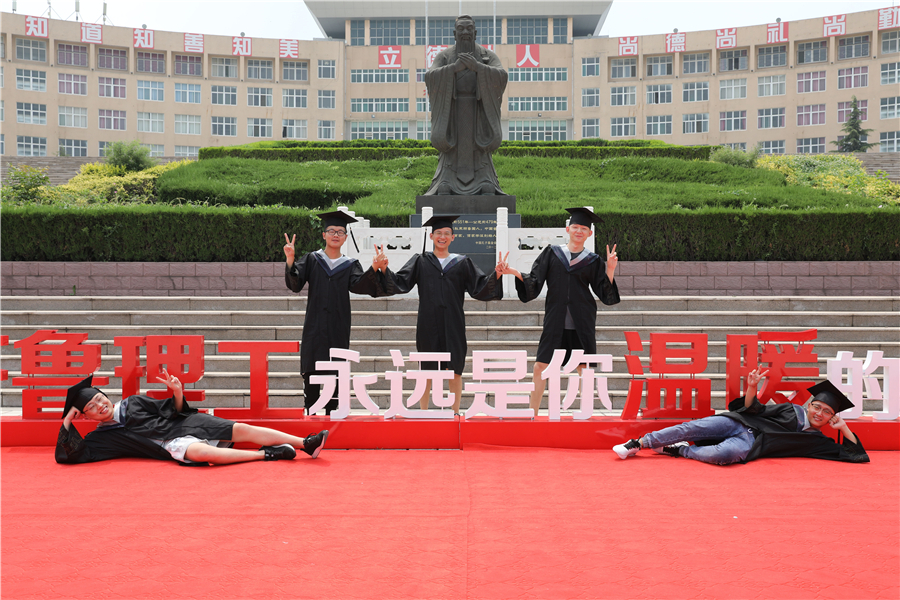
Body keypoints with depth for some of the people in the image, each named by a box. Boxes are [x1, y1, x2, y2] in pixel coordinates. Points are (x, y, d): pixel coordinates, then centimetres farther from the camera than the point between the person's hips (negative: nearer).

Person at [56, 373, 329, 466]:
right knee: (201, 452, -38)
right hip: (171, 445, -4)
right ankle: (267, 454, -29)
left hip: (186, 423, 4)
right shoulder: (102, 438, 8)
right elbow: (68, 455, -2)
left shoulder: (133, 403, 16)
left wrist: (177, 393, -5)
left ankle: (306, 443, -18)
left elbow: (173, 412, 16)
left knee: (242, 429, -14)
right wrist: (68, 419, -4)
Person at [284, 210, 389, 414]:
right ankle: (310, 412, 6)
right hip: (314, 326, -1)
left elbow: (358, 285, -8)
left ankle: (330, 413, 9)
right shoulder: (311, 260, 8)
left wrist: (374, 269, -25)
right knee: (311, 371, -3)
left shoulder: (350, 265, 10)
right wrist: (290, 260, -22)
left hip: (338, 328, 1)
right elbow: (295, 284, -4)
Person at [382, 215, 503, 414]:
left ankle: (455, 413, 12)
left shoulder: (462, 263, 9)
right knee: (427, 370, 3)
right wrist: (385, 270, -16)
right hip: (428, 324, 0)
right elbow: (400, 283, 0)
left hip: (453, 324, 0)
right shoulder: (421, 262, 9)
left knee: (455, 370, 1)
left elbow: (480, 287, 3)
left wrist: (496, 275, -13)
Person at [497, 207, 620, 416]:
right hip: (555, 321, 0)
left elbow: (606, 294, 4)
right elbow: (534, 283, 4)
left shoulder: (593, 261, 9)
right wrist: (516, 273, -13)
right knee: (540, 367, -4)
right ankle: (532, 413, 5)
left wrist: (610, 269, -8)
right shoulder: (551, 254, 9)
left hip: (582, 323, 0)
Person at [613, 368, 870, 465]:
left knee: (726, 453, -39)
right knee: (692, 428, -23)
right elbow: (754, 410, 10)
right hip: (738, 424, 2)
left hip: (749, 444, -2)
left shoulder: (817, 441, 13)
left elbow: (855, 456, 12)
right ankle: (638, 443, -14)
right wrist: (751, 389, -9)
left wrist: (844, 428, -1)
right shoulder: (792, 410, 14)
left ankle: (679, 451, -18)